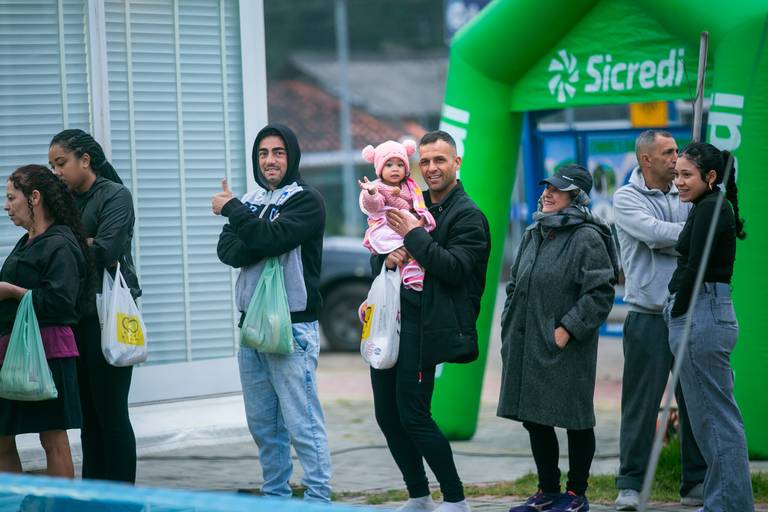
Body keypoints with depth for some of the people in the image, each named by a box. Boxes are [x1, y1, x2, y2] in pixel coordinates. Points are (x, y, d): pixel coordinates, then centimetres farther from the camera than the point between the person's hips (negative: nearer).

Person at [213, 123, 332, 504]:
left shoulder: (306, 201, -4)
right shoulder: (251, 201, 16)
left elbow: (270, 238, -19)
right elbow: (228, 251, 5)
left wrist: (231, 210, -6)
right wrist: (260, 246, -15)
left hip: (292, 327, -7)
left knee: (302, 423, -9)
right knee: (263, 425, 11)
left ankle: (318, 500, -8)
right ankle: (275, 496, 19)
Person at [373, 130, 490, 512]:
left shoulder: (468, 216, -4)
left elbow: (455, 268, -18)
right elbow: (376, 258, 21)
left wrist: (413, 235, -13)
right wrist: (387, 259, -2)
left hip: (426, 328, -8)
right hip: (391, 323, 8)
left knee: (413, 416, -10)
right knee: (387, 415, 9)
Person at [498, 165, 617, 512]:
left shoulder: (587, 238, -10)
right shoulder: (533, 235, 14)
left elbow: (600, 293, -15)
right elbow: (515, 285, 23)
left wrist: (568, 329, -18)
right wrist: (510, 327, 13)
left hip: (566, 349, -8)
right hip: (527, 346, 8)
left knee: (575, 421, 1)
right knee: (534, 419, 12)